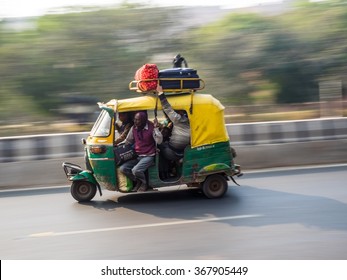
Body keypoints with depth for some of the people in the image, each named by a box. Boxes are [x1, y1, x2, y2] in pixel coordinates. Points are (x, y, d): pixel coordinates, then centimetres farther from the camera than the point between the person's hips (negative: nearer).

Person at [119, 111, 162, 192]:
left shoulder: (151, 127, -11)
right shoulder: (134, 128, 5)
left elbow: (159, 141, -21)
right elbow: (128, 141, 21)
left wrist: (156, 128, -28)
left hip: (149, 156, -6)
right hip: (137, 156, 6)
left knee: (135, 170, -30)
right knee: (122, 168, -11)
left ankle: (145, 183, 3)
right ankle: (138, 181, 12)